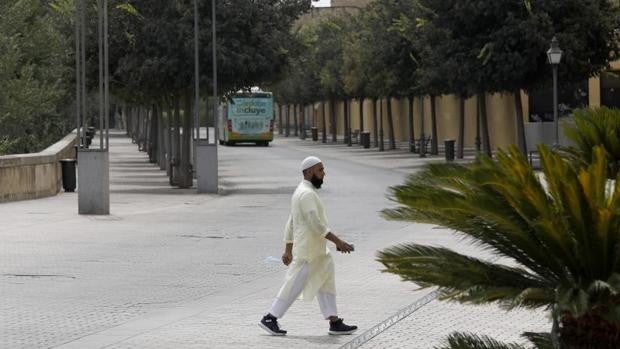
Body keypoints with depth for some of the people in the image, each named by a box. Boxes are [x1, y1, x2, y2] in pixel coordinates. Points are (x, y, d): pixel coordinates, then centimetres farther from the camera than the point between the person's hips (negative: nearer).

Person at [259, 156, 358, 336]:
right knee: (294, 287, -2)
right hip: (308, 252, -10)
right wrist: (338, 241, -27)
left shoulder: (301, 192, 14)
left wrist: (288, 250, 22)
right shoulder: (307, 194, -19)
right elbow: (316, 224, -27)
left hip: (318, 253, 10)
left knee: (326, 284, 9)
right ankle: (270, 319, 5)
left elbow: (291, 224, 19)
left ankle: (335, 323, 8)